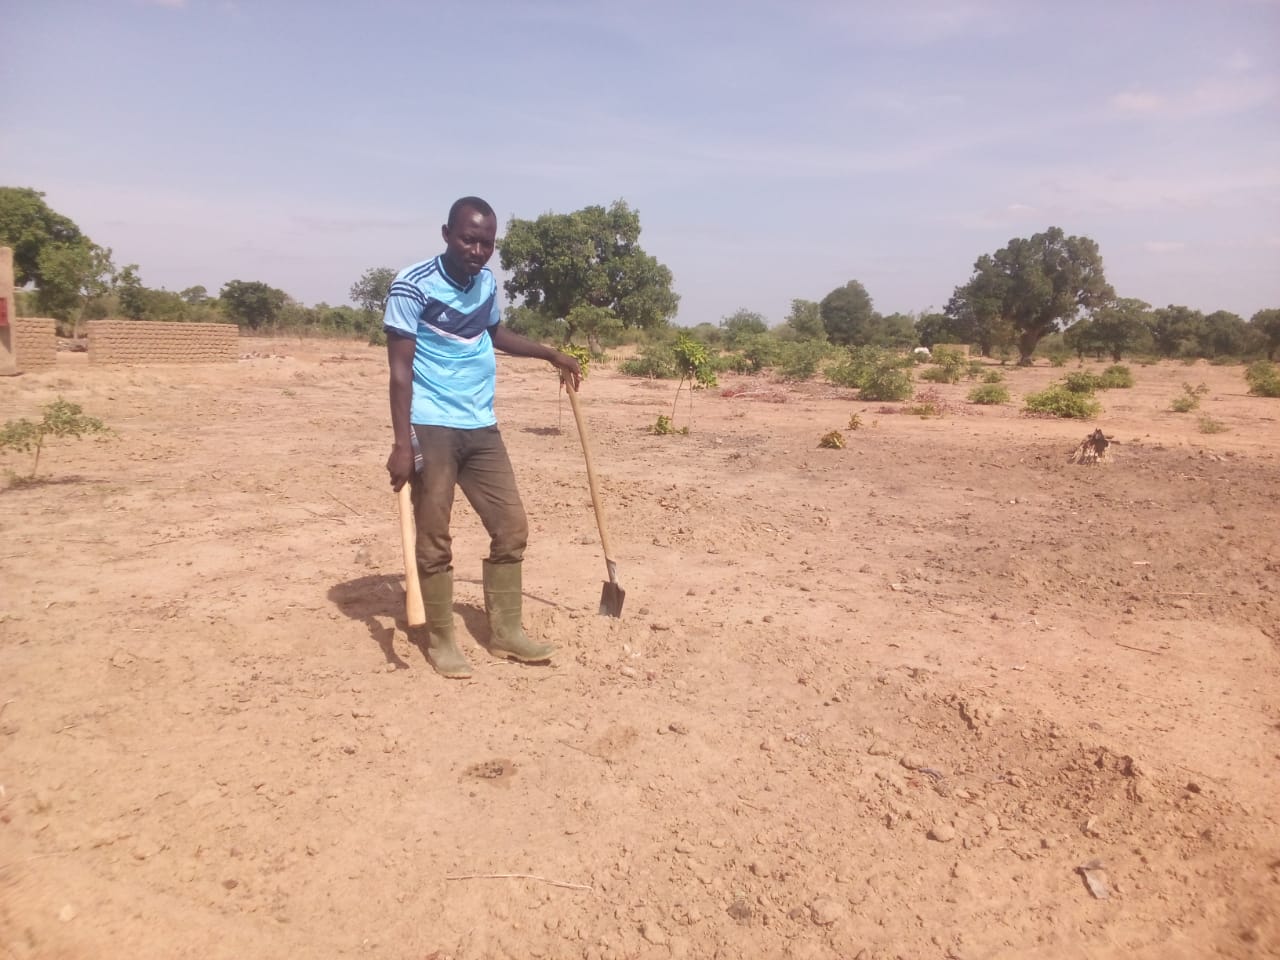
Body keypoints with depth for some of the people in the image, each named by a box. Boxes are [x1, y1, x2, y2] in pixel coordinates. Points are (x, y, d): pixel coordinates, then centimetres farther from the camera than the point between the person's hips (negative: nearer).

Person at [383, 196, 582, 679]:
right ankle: (440, 640, 16)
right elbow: (401, 369, -13)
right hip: (431, 428, -6)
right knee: (434, 539, 0)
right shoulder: (412, 286, -9)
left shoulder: (487, 282, 10)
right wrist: (401, 444, -20)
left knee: (511, 527, 6)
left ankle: (506, 630, 21)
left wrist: (551, 354, 26)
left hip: (482, 427, 6)